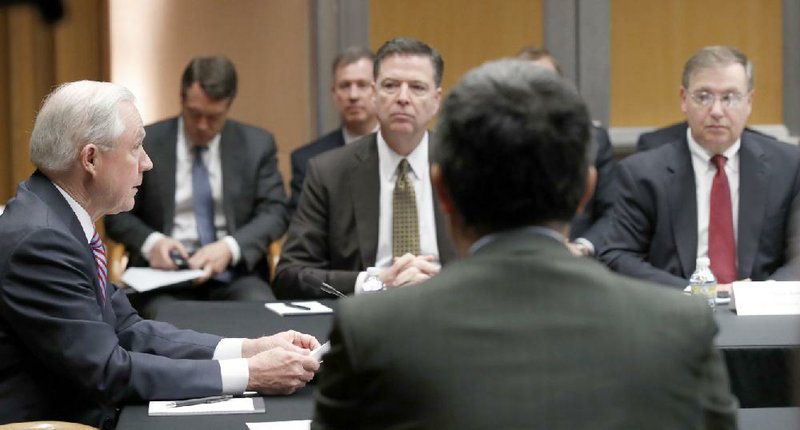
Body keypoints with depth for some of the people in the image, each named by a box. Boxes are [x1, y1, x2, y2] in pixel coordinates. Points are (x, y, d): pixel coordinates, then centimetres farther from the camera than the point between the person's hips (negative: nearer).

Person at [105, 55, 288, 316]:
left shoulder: (257, 144, 8)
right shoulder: (144, 143, 4)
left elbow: (274, 213, 4)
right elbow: (117, 215, 7)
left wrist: (230, 247, -15)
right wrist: (151, 242, -15)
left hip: (234, 275, 1)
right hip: (165, 275, -1)